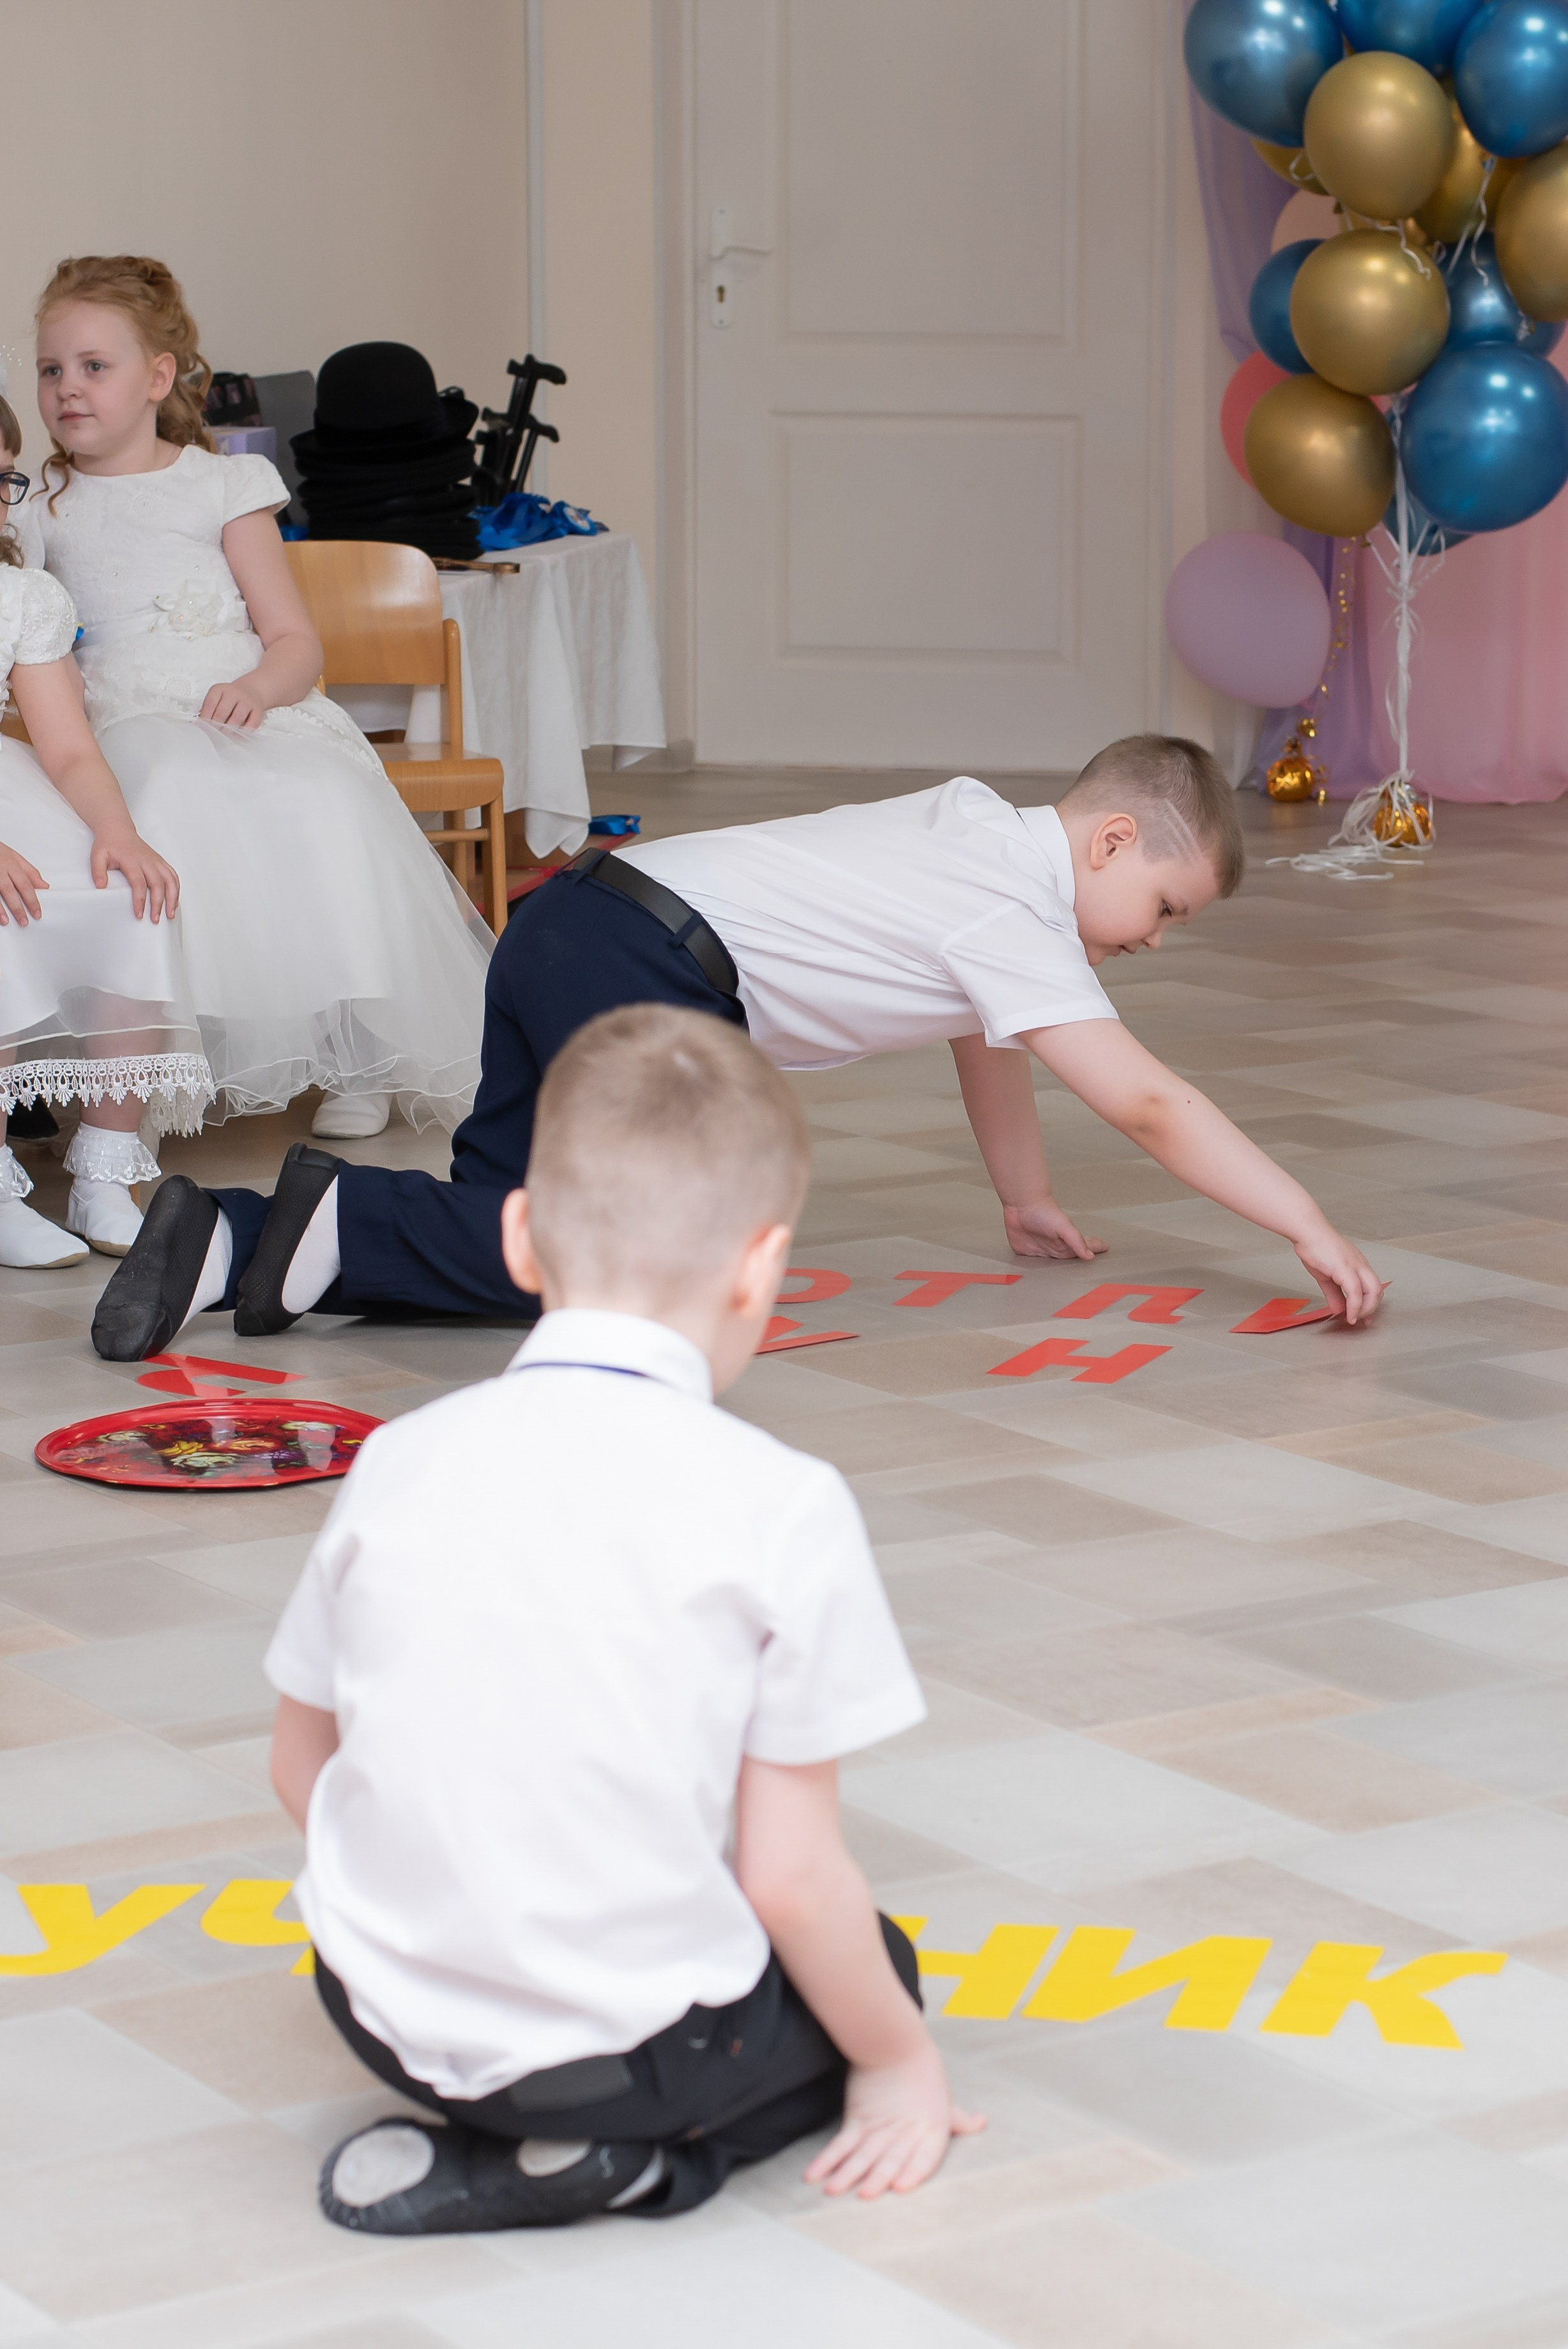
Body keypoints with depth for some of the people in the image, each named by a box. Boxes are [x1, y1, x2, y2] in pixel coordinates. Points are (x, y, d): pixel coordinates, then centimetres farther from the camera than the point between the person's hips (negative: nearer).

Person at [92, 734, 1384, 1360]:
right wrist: (1314, 1228, -11)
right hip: (647, 970, -9)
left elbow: (983, 1039, 34)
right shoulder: (1018, 922, -6)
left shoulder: (982, 824, 21)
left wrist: (1029, 1203, 41)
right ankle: (341, 1225, -15)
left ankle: (231, 1240, -5)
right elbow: (1147, 1105, -13)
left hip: (566, 923, 9)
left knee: (521, 1230, 8)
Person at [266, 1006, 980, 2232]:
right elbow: (789, 1876, -12)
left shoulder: (402, 1460, -1)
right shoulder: (781, 1504, -13)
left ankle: (467, 2123, 8)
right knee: (869, 1964, 24)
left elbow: (303, 1764, 10)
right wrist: (901, 2062, 6)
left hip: (388, 2013, 6)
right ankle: (621, 2152, -1)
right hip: (634, 2029, -5)